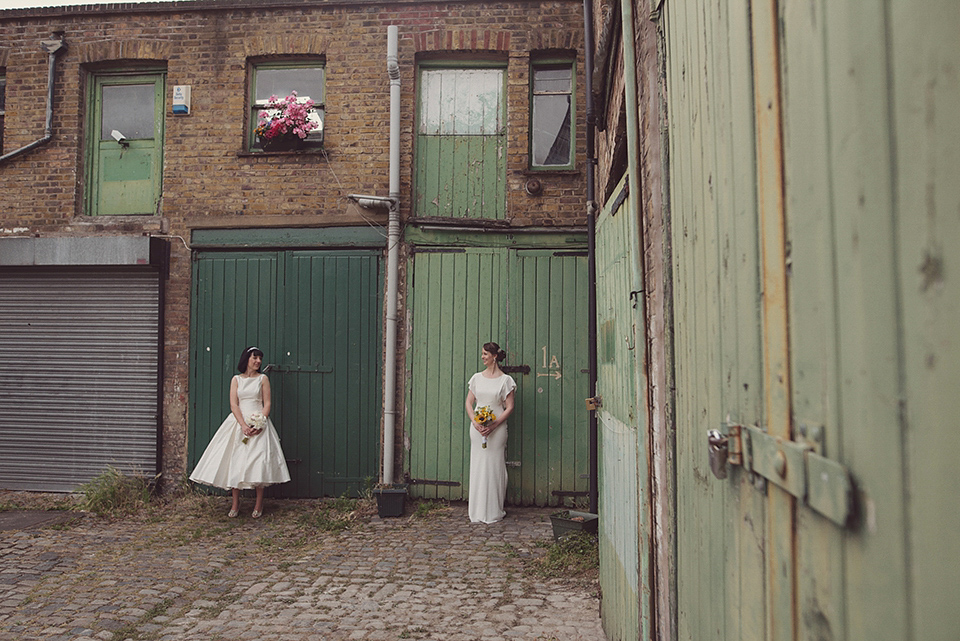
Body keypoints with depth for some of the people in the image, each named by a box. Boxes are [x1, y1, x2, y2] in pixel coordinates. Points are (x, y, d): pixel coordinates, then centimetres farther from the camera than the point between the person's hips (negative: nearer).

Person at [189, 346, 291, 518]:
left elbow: (267, 403, 1)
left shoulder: (263, 379, 7)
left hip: (259, 423, -1)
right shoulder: (236, 379, 9)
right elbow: (233, 404, 0)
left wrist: (259, 424, -13)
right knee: (235, 461, -2)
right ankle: (236, 504, 8)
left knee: (259, 461, -7)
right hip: (238, 422, 1)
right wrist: (243, 425, -14)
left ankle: (259, 504, 3)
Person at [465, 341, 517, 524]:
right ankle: (477, 510, 14)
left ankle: (495, 510, 10)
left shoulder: (505, 380, -1)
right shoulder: (477, 378, 9)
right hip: (477, 427, 3)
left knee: (495, 466, 0)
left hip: (497, 428, -3)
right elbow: (469, 402, 10)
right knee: (477, 466, 5)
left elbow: (509, 407, -4)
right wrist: (475, 421, -7)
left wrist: (494, 425, -14)